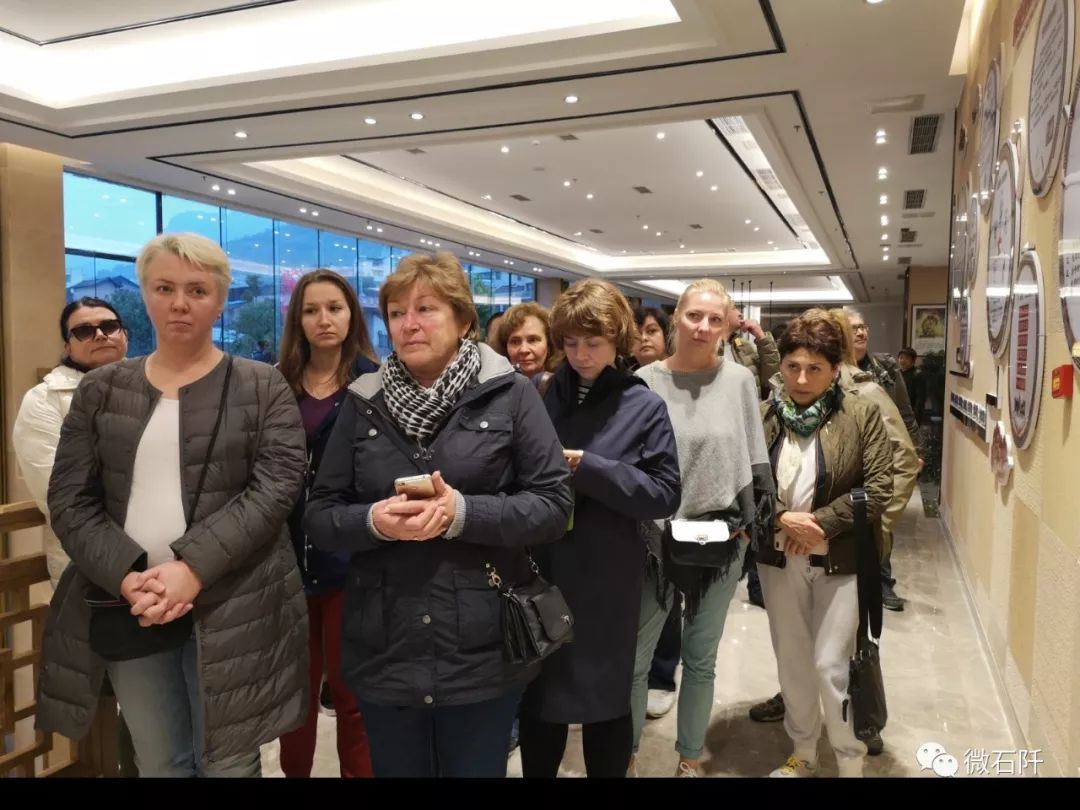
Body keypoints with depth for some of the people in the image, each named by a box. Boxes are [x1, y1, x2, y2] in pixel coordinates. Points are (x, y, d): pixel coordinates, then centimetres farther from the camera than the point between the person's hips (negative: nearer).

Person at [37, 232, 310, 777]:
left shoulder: (262, 388, -1)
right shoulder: (101, 389, 7)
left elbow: (275, 488, -11)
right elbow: (69, 499, 2)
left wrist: (193, 570, -20)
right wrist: (126, 577, -14)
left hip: (231, 606, -2)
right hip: (125, 607, 3)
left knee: (228, 764, 9)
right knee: (158, 766, 16)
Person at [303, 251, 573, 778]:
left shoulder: (511, 395, -5)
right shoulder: (362, 402, 3)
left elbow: (554, 506, -7)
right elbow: (319, 517, 4)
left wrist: (462, 513, -21)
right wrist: (373, 521, -17)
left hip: (482, 653, -2)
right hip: (383, 655, 3)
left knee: (477, 770, 16)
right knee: (396, 770, 20)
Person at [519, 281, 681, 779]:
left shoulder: (644, 406, -3)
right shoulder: (542, 397, 4)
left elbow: (665, 494, -10)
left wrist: (587, 468, -18)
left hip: (606, 580, -2)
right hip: (540, 572, 3)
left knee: (604, 699, 13)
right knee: (537, 696, 15)